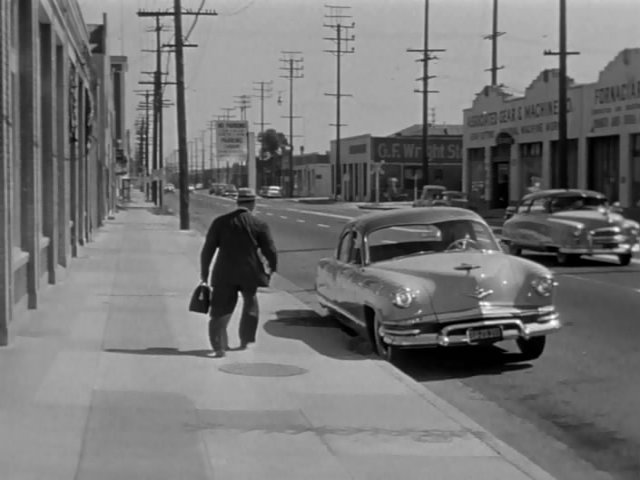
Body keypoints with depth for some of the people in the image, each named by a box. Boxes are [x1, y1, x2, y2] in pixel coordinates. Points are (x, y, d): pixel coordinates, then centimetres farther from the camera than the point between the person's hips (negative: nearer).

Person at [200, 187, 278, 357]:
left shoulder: (220, 222, 2)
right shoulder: (259, 225, -4)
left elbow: (208, 249, 1)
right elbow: (270, 251, -2)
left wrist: (204, 272, 9)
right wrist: (272, 267, 17)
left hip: (224, 274, 1)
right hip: (248, 273, -1)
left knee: (221, 310, 5)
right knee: (250, 305, 22)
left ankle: (219, 346, -7)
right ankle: (244, 341, 28)